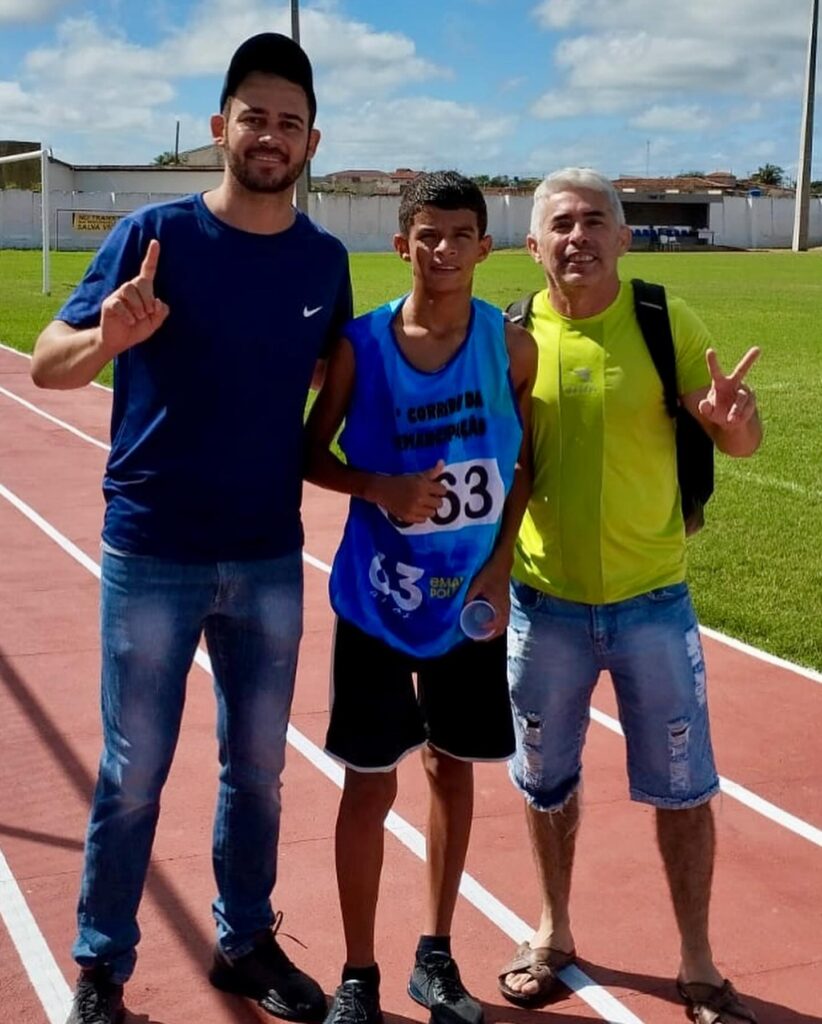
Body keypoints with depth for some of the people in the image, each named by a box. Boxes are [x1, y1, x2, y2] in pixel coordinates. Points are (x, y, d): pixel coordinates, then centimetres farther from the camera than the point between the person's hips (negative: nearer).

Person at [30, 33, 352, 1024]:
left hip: (271, 560, 4)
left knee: (257, 768, 15)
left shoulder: (324, 260, 3)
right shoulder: (154, 232, -8)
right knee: (132, 774, 5)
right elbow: (47, 362, -11)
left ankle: (246, 943, 32)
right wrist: (108, 339, -31)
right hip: (152, 555, -3)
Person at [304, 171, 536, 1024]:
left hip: (472, 596, 2)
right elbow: (313, 452, 1)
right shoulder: (360, 345, -9)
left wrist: (499, 563, -7)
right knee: (371, 783, 4)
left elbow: (530, 461, 3)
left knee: (452, 768, 14)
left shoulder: (511, 344, -6)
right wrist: (379, 488, -18)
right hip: (378, 596, -1)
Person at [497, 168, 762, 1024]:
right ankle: (554, 934, 38)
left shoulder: (666, 322, -7)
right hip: (544, 602, 1)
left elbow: (741, 441, -5)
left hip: (651, 600, -1)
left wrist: (733, 422, -28)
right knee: (546, 780, 16)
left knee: (682, 786, 8)